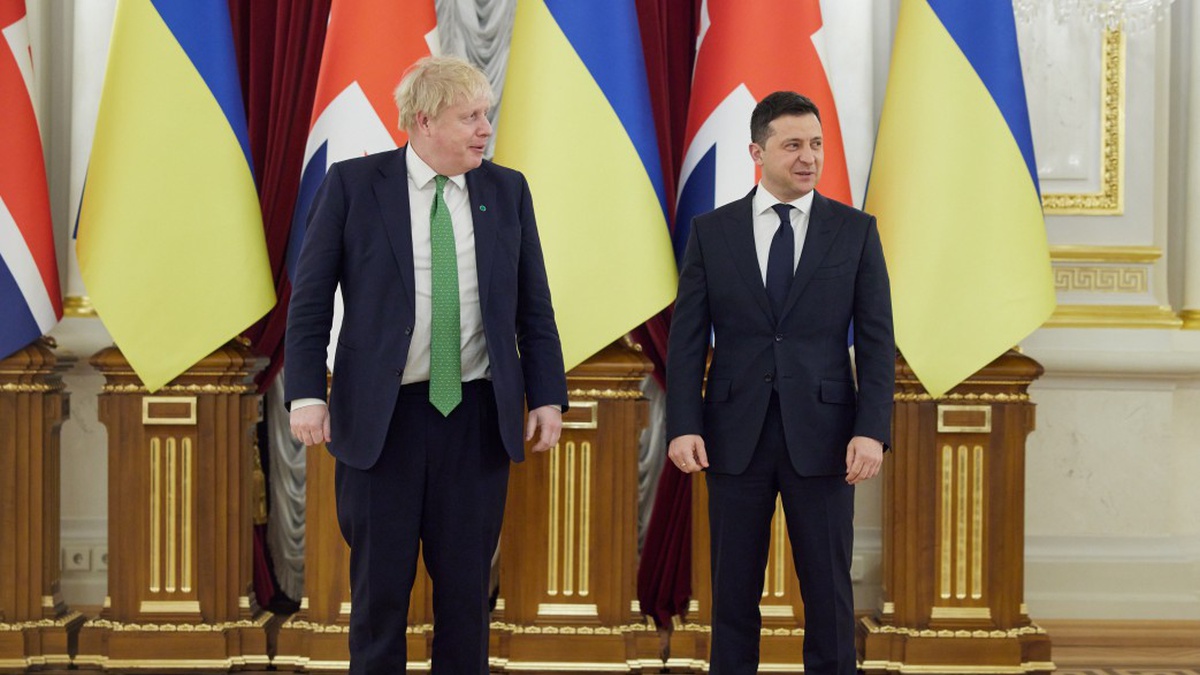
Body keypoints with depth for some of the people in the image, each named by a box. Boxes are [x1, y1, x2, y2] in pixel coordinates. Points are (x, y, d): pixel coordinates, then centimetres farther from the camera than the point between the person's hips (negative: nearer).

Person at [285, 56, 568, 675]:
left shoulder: (507, 190, 6)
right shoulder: (352, 184, -2)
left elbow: (534, 306, 8)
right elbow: (310, 300, -2)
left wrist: (547, 396, 1)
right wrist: (307, 394, -10)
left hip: (477, 416, 2)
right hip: (380, 415, -2)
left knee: (466, 583, 8)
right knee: (381, 584, 6)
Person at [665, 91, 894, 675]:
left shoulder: (855, 231, 3)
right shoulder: (712, 232, 4)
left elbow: (876, 340, 0)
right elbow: (686, 338, 2)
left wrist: (872, 430, -9)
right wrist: (683, 426, -8)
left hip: (821, 435, 0)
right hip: (735, 434, 1)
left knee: (828, 587, 5)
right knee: (734, 585, 8)